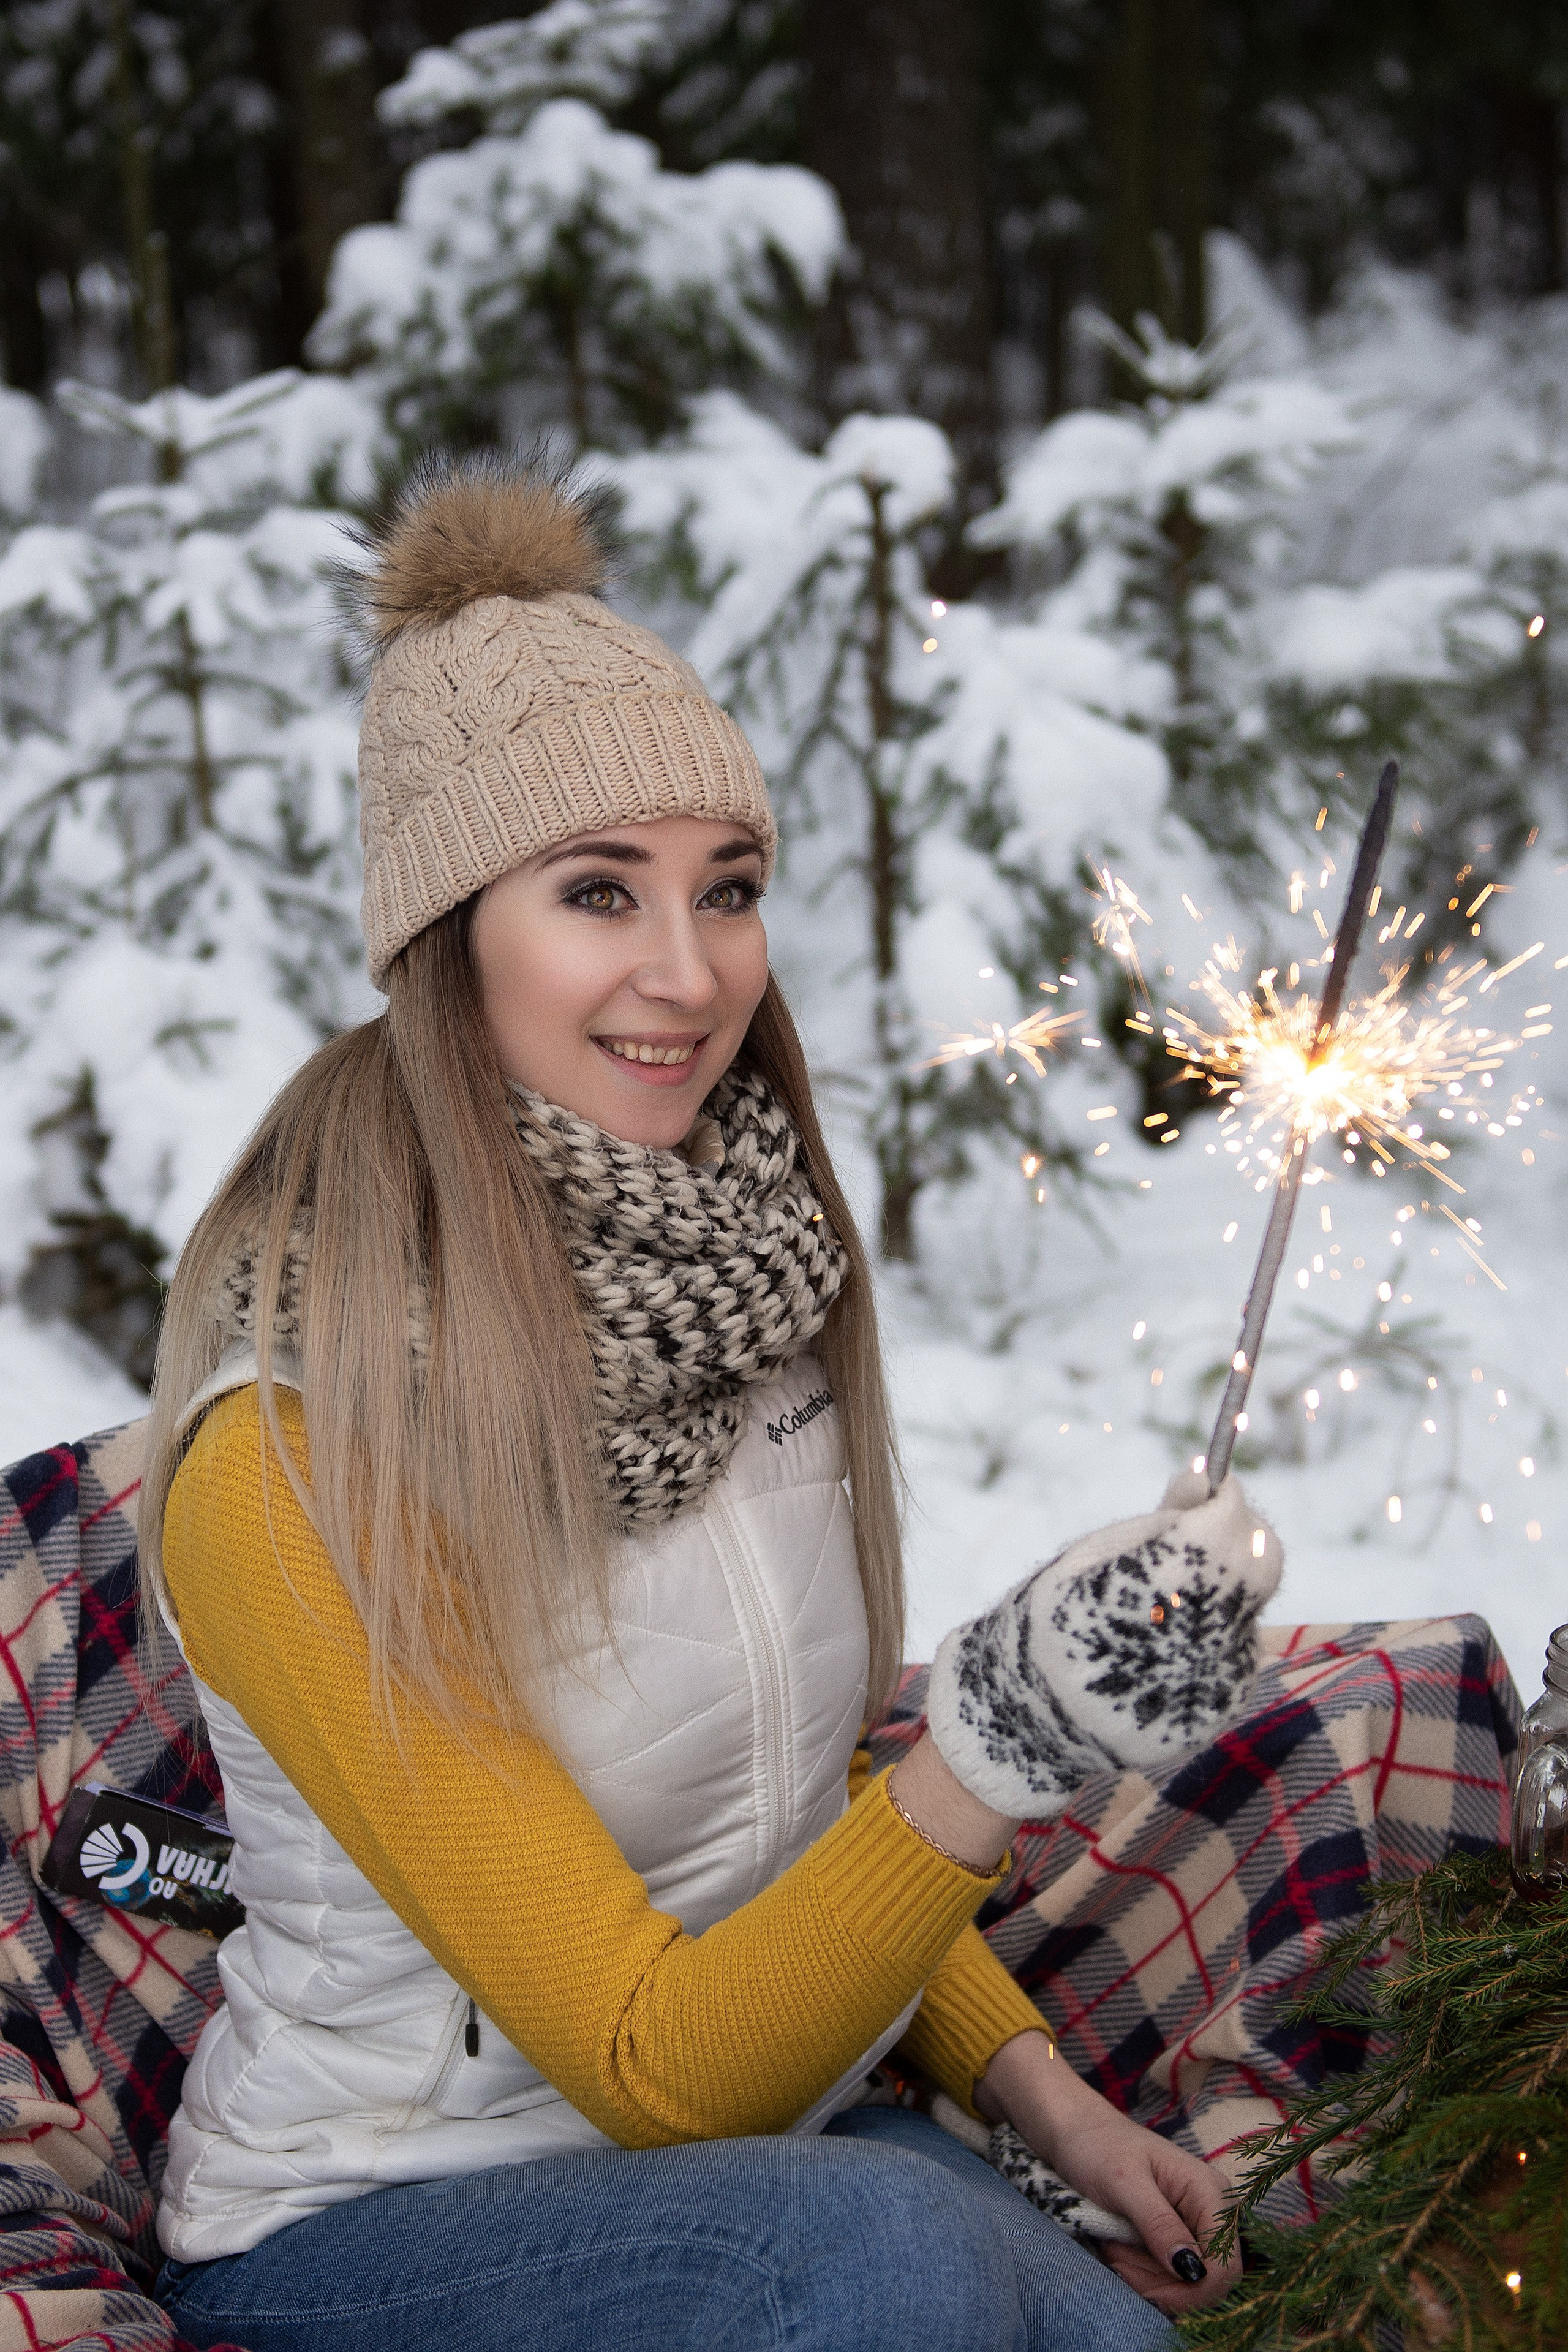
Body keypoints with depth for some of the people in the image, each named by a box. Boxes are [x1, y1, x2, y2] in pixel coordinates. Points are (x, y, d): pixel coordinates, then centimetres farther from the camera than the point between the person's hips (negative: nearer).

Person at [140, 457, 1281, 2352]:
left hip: (773, 2145, 6)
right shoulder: (285, 1460, -22)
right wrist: (995, 1752, -35)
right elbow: (653, 2067, -21)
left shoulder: (743, 1274, 0)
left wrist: (1045, 2093, 3)